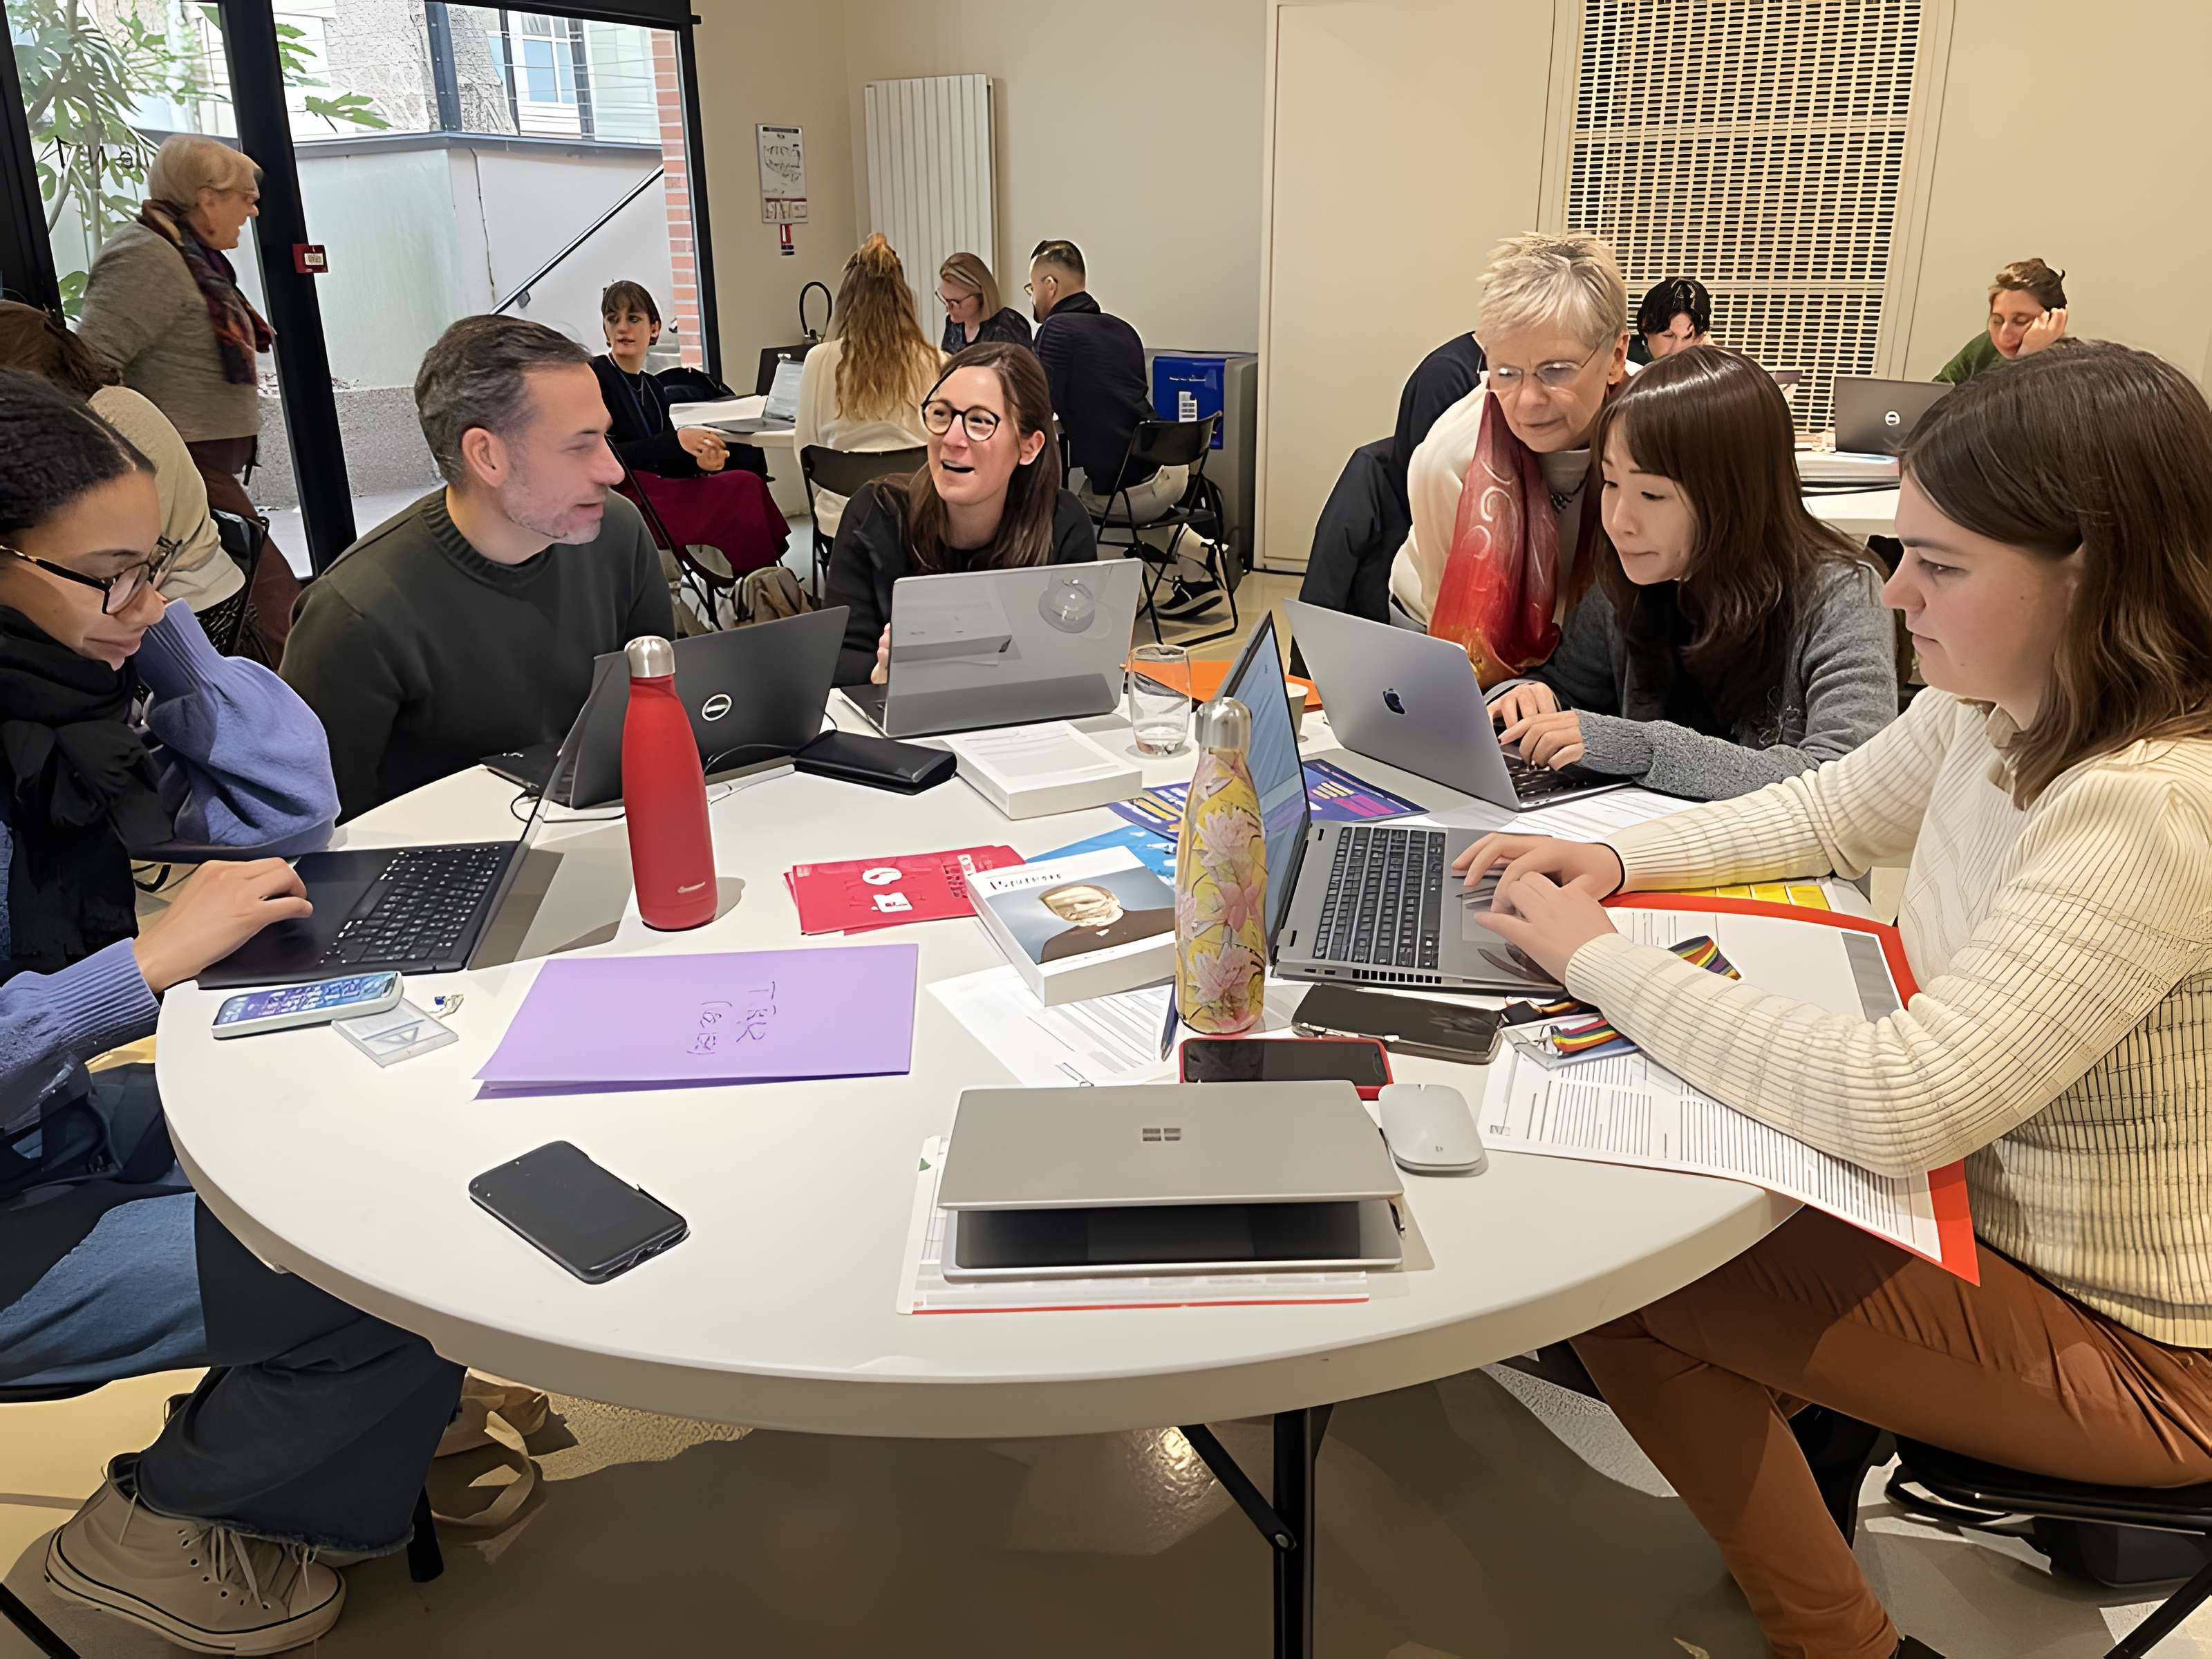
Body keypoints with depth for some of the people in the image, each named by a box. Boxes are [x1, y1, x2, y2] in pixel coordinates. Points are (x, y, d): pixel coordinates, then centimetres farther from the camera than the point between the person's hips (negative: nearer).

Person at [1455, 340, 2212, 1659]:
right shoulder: (1998, 712, -7)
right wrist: (1614, 860, -5)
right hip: (1995, 1202, 8)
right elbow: (1830, 812, 11)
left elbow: (1901, 1106, -37)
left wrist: (1597, 959, -28)